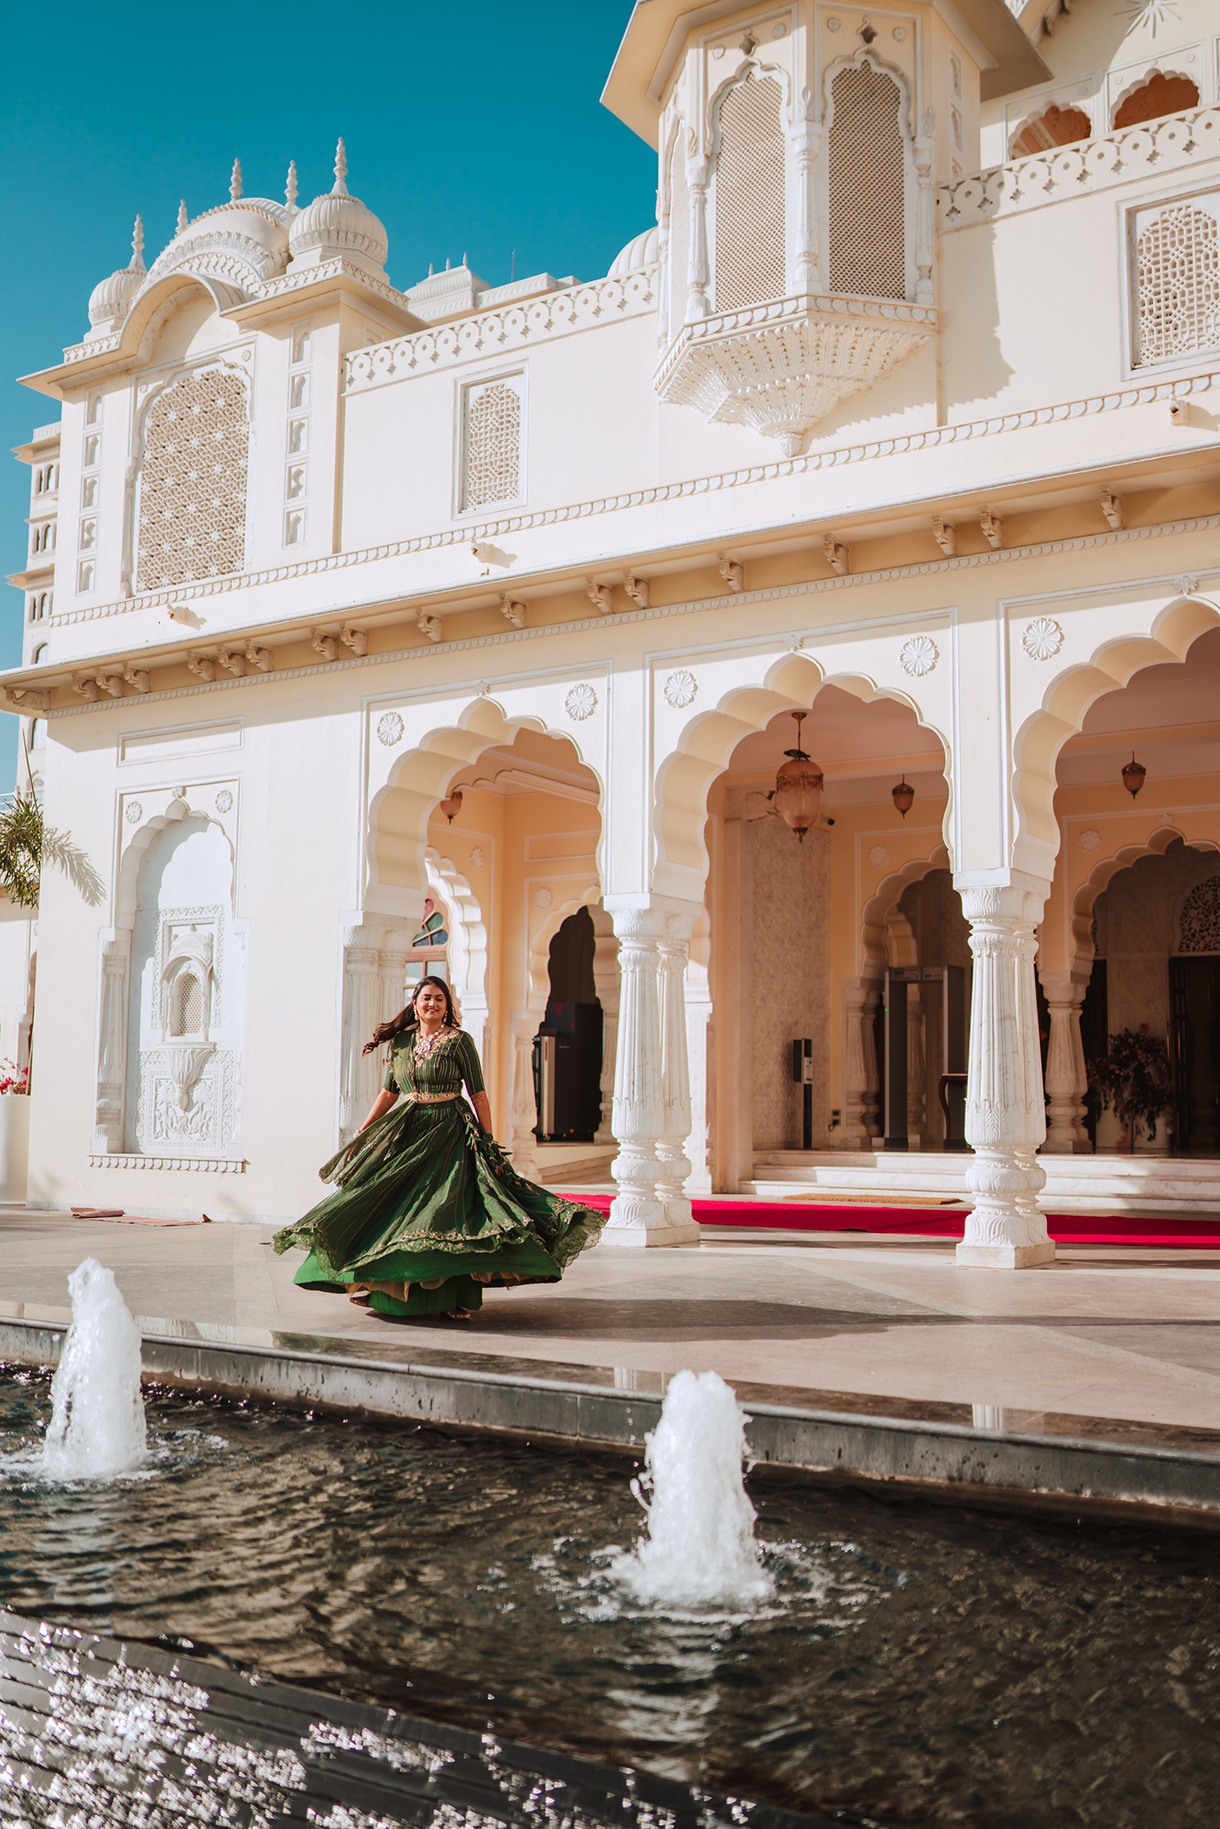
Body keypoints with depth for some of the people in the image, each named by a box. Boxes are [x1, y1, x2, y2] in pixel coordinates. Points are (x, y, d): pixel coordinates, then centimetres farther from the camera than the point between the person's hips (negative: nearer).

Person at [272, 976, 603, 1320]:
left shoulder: (459, 1041, -2)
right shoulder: (400, 1041, 9)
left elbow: (478, 1094, -2)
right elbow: (389, 1093, 16)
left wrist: (489, 1142, -8)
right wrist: (360, 1134, 12)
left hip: (451, 1134, -4)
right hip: (408, 1132, 5)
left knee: (451, 1209, -13)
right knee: (390, 1208, 4)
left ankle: (459, 1299, -8)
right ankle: (383, 1288, 21)